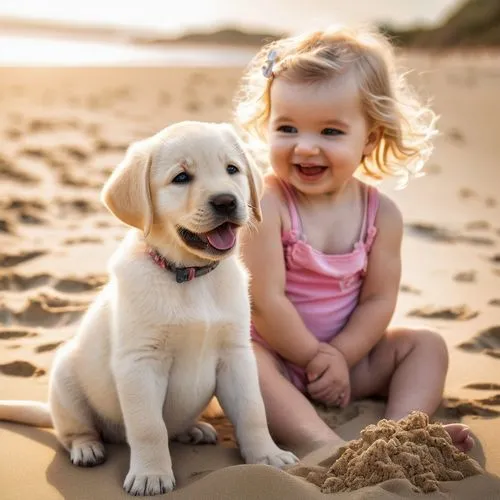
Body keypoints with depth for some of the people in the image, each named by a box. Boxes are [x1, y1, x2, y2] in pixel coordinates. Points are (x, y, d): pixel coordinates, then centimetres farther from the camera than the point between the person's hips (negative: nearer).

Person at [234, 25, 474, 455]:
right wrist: (316, 356, -16)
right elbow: (266, 301, -22)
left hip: (348, 355, 5)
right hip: (275, 350, -5)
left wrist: (339, 356, -19)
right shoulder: (267, 204, -20)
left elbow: (379, 300, -6)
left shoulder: (382, 213, -6)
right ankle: (325, 447, -49)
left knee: (427, 344, -3)